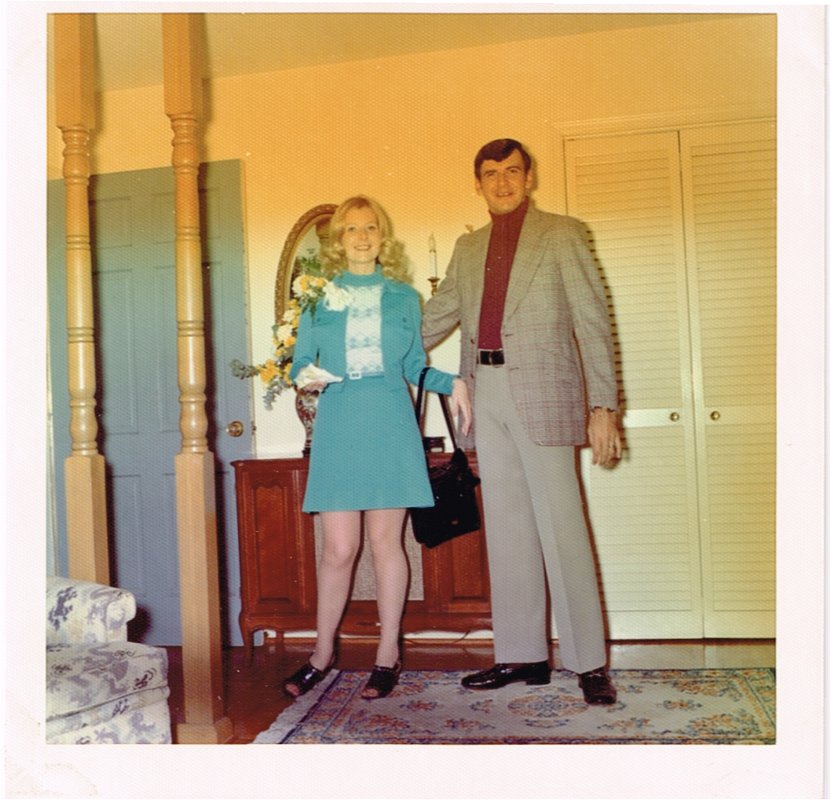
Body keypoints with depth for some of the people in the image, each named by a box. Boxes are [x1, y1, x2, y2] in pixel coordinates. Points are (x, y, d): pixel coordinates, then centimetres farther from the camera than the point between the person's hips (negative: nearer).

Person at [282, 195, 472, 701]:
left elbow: (415, 366, 14)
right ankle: (323, 654, 19)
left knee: (386, 542, 4)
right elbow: (300, 362, 8)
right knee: (339, 548, 0)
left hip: (390, 428, 0)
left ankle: (388, 654, 17)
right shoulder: (320, 296, 9)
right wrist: (307, 376, -14)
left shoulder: (403, 296, 11)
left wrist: (452, 383, -3)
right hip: (339, 427, 0)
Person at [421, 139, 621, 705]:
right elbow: (435, 319, 23)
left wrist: (603, 406, -10)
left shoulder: (561, 235, 4)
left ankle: (590, 662, 4)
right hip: (485, 396, 5)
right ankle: (521, 654, 16)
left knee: (560, 527, -5)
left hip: (541, 392, -5)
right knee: (507, 529, 7)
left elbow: (593, 322, -2)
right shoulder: (468, 248, 19)